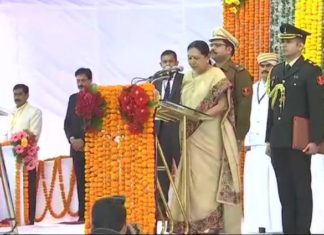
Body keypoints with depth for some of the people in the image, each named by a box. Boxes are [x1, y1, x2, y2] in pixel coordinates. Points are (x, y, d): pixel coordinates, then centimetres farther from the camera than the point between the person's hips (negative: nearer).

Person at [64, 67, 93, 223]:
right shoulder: (73, 98, 14)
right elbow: (67, 123, 12)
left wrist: (84, 141, -11)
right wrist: (72, 139, -5)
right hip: (76, 146, 5)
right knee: (80, 182, 3)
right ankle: (83, 215, 4)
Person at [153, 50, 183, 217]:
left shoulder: (185, 80, 2)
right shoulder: (156, 83, 15)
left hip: (179, 128, -4)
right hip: (160, 129, 4)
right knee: (161, 170, 6)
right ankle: (161, 206, 10)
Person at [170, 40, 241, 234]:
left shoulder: (217, 76, -5)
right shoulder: (187, 78, 15)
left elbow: (222, 105, -11)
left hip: (210, 135, -6)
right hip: (191, 135, 6)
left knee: (209, 178, -6)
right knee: (193, 178, 4)